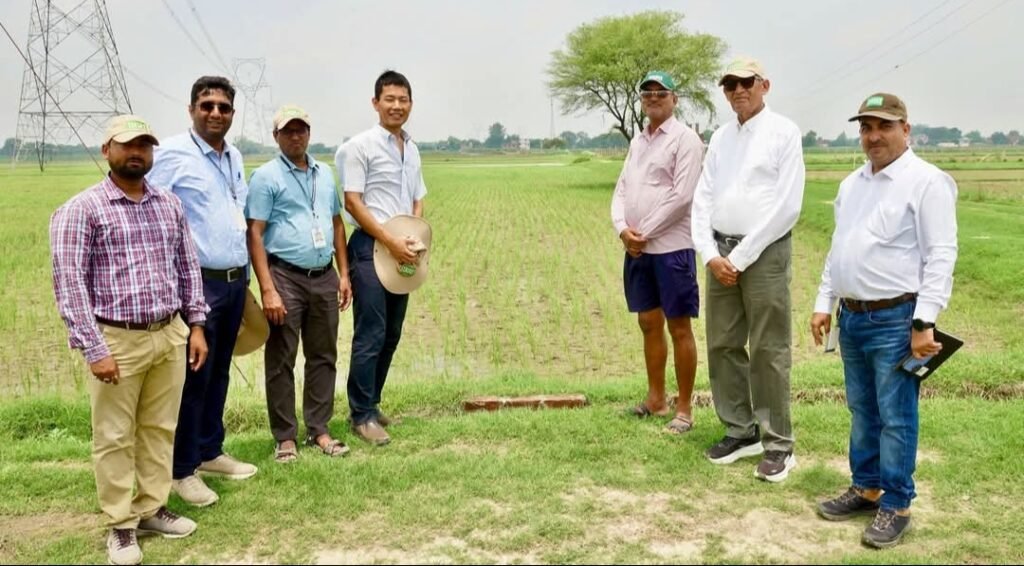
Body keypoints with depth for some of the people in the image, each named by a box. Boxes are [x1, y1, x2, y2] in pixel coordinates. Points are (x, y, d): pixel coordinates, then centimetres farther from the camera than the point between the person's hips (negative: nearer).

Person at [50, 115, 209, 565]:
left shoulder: (170, 205, 8)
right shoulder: (81, 209, -7)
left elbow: (188, 267, 14)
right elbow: (69, 282, -11)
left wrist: (196, 324, 9)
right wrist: (94, 349, -15)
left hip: (170, 335, 5)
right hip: (117, 340, -5)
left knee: (160, 429, 14)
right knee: (115, 437, 6)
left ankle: (152, 509, 29)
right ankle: (121, 525, 19)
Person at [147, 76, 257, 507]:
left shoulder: (235, 157, 13)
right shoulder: (172, 154, -10)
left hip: (235, 280, 7)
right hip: (198, 282, -7)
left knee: (219, 372, 16)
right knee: (193, 376, -1)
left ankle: (210, 451, 29)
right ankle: (182, 470, 12)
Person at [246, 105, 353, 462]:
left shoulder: (325, 174, 13)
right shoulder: (266, 176, -5)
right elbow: (254, 235, -10)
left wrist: (344, 274, 11)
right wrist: (268, 289, -17)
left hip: (324, 277, 6)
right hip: (286, 276, -5)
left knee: (323, 356, 11)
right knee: (281, 361, 3)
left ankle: (319, 430, 23)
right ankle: (285, 437, 13)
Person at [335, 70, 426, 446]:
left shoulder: (412, 149, 15)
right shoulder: (360, 146, -7)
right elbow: (352, 202, -12)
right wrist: (391, 241, -17)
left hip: (402, 252, 8)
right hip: (370, 249, -7)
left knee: (391, 335, 12)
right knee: (370, 336, -7)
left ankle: (370, 404, 24)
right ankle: (362, 416, 3)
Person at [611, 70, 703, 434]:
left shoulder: (685, 139, -7)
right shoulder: (637, 141, 16)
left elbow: (682, 196, -15)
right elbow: (622, 190, 12)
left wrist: (644, 233, -12)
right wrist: (622, 228, -7)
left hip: (671, 248, -7)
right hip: (637, 249, 7)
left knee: (679, 327, -1)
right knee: (649, 324, 14)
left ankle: (684, 408, 8)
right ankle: (656, 399, 25)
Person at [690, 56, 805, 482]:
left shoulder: (783, 132, -3)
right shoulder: (720, 137, 14)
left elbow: (787, 206, -10)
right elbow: (703, 199, 9)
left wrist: (741, 257, -12)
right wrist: (711, 254, -5)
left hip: (764, 251, -6)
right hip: (720, 251, 6)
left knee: (768, 351, -3)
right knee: (722, 345, 8)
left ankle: (778, 443, 7)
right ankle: (740, 431, 21)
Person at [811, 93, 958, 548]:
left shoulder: (926, 181, -10)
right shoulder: (852, 184, 14)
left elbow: (940, 257, -15)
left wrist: (924, 322, -19)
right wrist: (824, 303, 15)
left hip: (896, 320, -7)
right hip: (851, 316, 8)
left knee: (895, 417, 1)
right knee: (862, 412, 16)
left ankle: (896, 505, 12)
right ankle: (866, 488, 28)